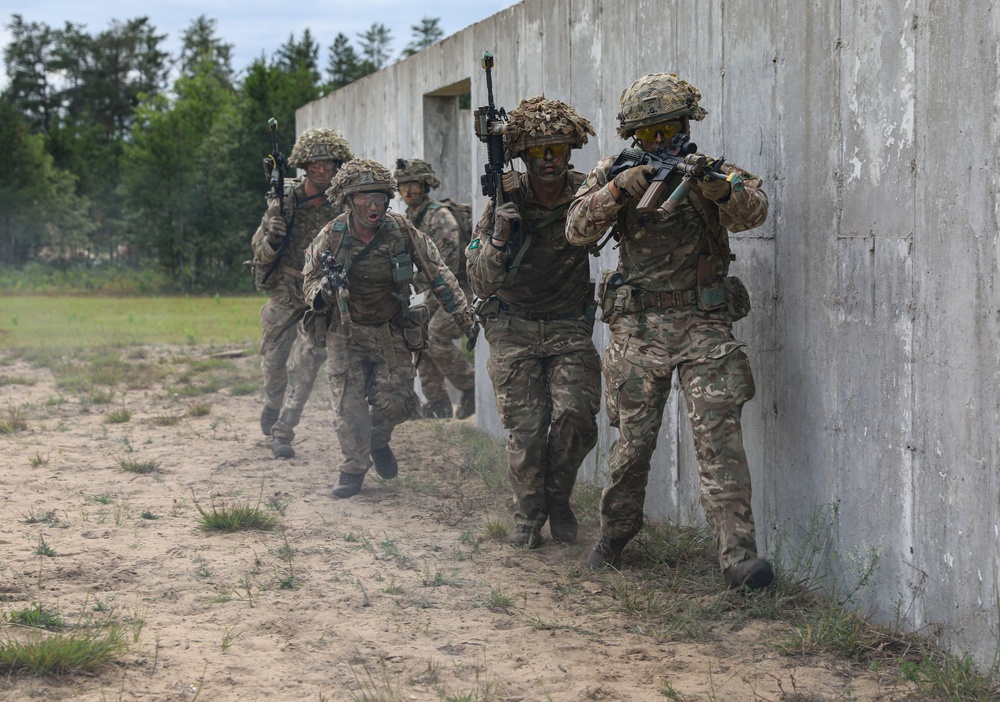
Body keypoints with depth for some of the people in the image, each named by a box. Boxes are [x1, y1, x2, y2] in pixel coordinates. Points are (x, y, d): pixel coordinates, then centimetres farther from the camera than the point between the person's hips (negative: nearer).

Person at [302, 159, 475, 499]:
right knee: (349, 404, -3)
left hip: (391, 332, 1)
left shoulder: (403, 231, -12)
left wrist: (464, 314, -1)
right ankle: (354, 468, 15)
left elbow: (437, 273, -1)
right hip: (346, 334, -1)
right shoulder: (330, 237, -12)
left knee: (396, 401, -2)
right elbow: (310, 281, 0)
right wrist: (321, 290, -25)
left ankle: (378, 441, 31)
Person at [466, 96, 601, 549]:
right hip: (515, 329, 0)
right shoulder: (506, 201, -7)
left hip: (569, 326, 0)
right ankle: (528, 516, 15)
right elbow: (481, 281, -8)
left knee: (575, 415, -15)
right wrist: (500, 237, -26)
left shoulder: (586, 194, -5)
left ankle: (558, 498, 11)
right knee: (526, 428, -6)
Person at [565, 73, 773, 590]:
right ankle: (614, 537, 29)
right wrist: (619, 190, -23)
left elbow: (753, 209, -17)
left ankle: (738, 553, -18)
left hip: (703, 326, -1)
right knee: (632, 442, 8)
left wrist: (721, 190, -40)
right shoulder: (613, 175, 7)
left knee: (718, 434, -13)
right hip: (637, 329, 2)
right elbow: (577, 229, -7)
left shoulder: (710, 171, 3)